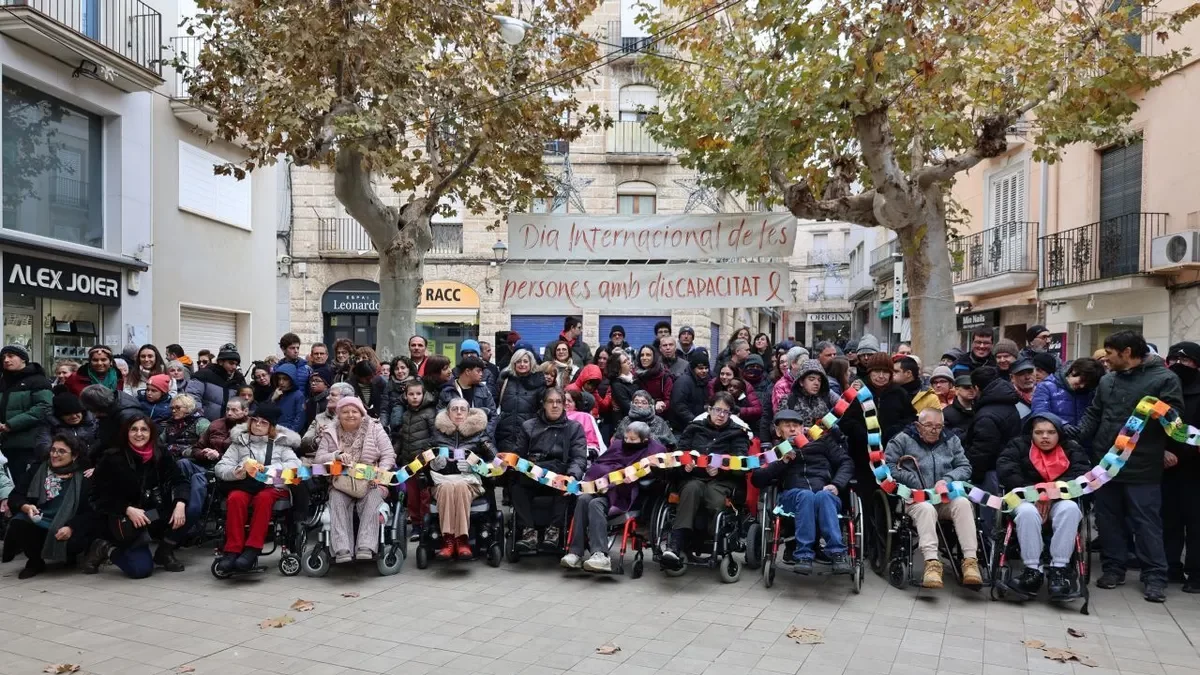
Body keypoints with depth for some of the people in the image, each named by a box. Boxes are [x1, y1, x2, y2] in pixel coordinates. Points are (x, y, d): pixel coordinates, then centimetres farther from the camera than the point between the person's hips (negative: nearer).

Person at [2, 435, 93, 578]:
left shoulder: (83, 479, 5)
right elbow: (14, 497, 10)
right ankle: (36, 561, 0)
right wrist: (26, 507, -14)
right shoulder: (37, 471, 15)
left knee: (73, 543, -35)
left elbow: (89, 511, -2)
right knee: (17, 525, -30)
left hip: (64, 530, -3)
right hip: (37, 524, 3)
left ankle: (68, 558, 7)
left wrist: (71, 528, -20)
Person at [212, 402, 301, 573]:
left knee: (263, 498, -35)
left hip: (272, 487, -1)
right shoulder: (239, 442, 18)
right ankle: (232, 550, -31)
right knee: (235, 499, -32)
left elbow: (295, 464, -1)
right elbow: (220, 467, 8)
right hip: (244, 486, 1)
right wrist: (235, 473, -15)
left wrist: (268, 469, -15)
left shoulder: (280, 443, 15)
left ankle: (251, 550, -34)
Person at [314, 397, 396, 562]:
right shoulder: (330, 433, 11)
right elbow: (318, 459, 2)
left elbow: (389, 455, 0)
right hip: (341, 483, 1)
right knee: (336, 499, -31)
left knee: (373, 499, -32)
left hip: (371, 482, -1)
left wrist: (379, 473, -19)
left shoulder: (375, 429, 6)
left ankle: (366, 547, -40)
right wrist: (337, 456, -18)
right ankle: (342, 550, -39)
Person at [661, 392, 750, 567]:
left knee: (715, 500, -36)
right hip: (694, 476, 0)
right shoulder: (694, 428, 21)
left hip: (722, 479, 0)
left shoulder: (737, 433, 18)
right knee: (693, 488, -37)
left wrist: (719, 468, -18)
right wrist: (685, 463, -12)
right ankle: (676, 545, -48)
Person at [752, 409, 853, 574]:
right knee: (806, 495, -35)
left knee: (823, 496, -35)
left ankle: (837, 553, -42)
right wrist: (781, 462, -2)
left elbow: (846, 463, 16)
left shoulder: (822, 441, 24)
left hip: (825, 495, 1)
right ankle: (804, 555, -41)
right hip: (792, 496, 0)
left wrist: (837, 485, -2)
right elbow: (756, 479, 9)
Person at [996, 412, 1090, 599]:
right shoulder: (1018, 446, 6)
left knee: (1070, 509, -34)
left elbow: (1083, 474, -10)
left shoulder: (1072, 449, 8)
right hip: (1027, 500, -1)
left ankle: (1058, 568, -29)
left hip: (1060, 501, 1)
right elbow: (1005, 471, -9)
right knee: (1027, 512, -36)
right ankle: (1033, 569, -29)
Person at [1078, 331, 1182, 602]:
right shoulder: (1107, 381, 13)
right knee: (1109, 519, 12)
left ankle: (1154, 576, 10)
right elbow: (1093, 415, 14)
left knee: (1146, 521, 1)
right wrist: (1076, 436, 2)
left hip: (1142, 467, -6)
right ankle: (1113, 567, 23)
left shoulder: (1164, 378, -5)